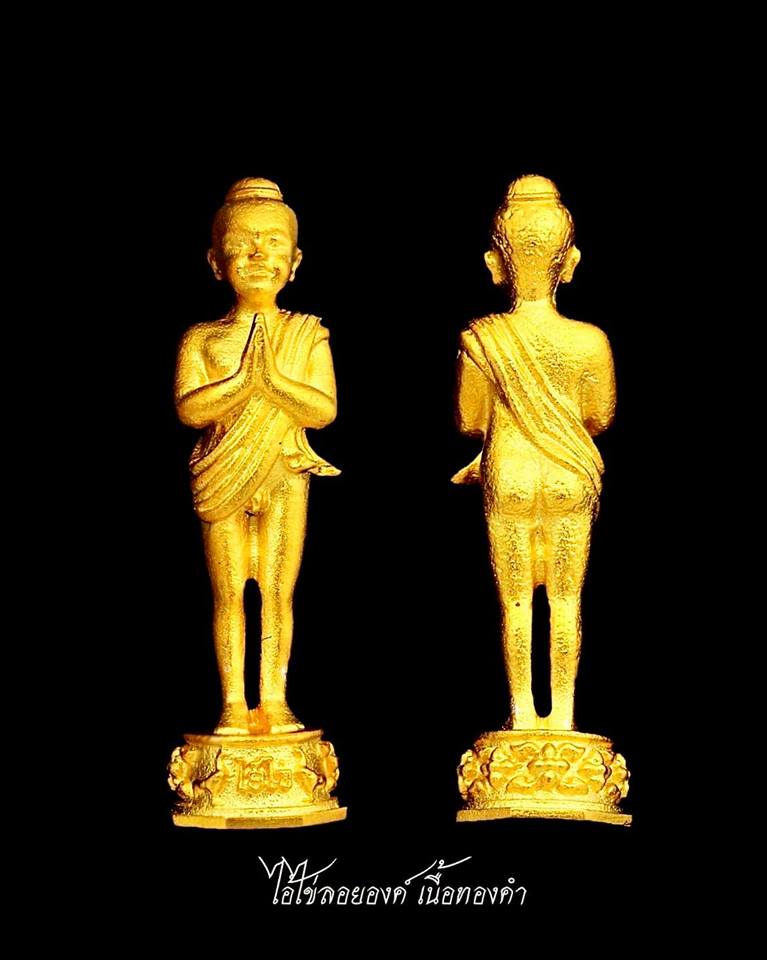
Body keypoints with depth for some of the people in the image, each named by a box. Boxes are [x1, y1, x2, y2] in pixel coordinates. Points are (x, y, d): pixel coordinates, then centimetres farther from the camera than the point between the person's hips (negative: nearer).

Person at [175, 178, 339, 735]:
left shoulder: (308, 335, 5)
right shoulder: (202, 339, 4)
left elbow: (324, 409, -6)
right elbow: (188, 408, -10)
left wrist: (274, 378, -18)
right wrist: (244, 380, -17)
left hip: (284, 476, 0)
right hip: (222, 477, 0)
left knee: (278, 591, 1)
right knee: (229, 592, 2)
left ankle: (274, 701, 9)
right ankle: (234, 703, 9)